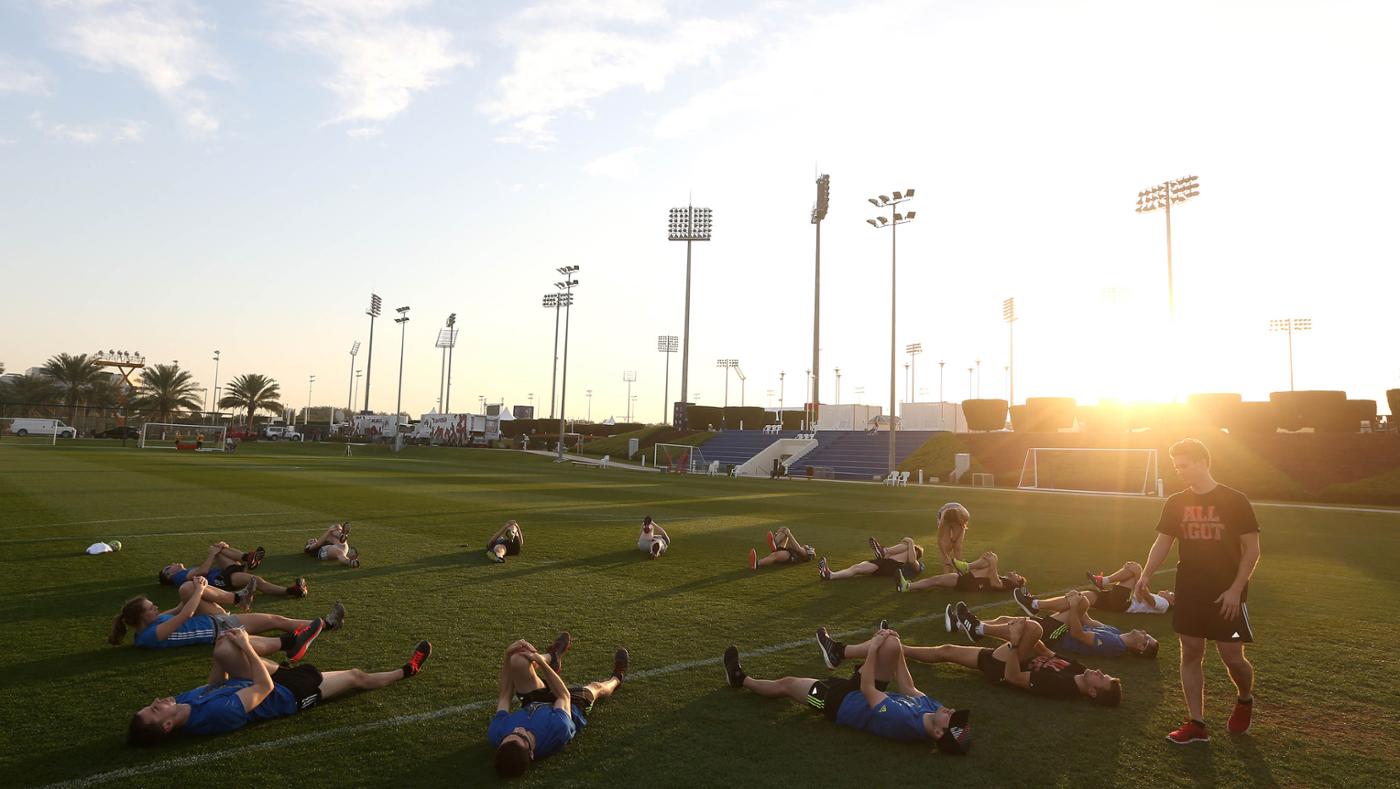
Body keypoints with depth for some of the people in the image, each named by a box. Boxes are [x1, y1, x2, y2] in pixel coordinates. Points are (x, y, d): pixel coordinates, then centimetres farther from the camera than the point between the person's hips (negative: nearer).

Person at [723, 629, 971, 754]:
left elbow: (867, 690, -29)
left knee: (786, 683, 7)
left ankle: (741, 678, 36)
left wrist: (874, 648, -21)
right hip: (868, 692, 6)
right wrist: (896, 650, -6)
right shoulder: (933, 708, -21)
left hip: (838, 701, -6)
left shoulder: (903, 722, -42)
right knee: (891, 645, -12)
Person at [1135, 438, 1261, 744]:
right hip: (1189, 593, 4)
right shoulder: (1176, 503, 4)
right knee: (1191, 654, 5)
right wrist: (1145, 575, -10)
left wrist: (1235, 589, -13)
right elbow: (1162, 543, 5)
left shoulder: (1234, 500, -7)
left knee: (1232, 657, 1)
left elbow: (1252, 549, -6)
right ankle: (1197, 724, 13)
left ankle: (1245, 700, 34)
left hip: (1226, 596, -4)